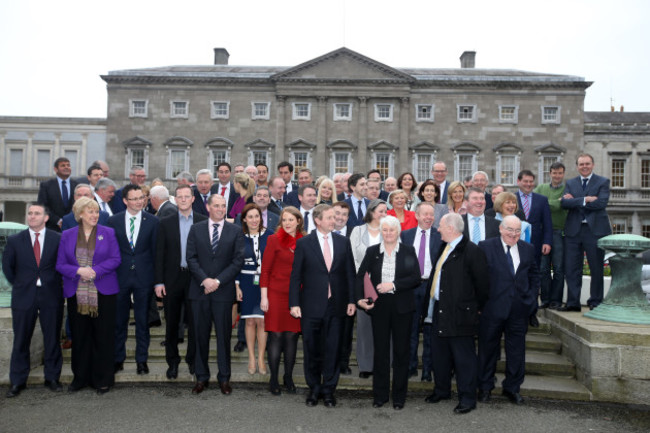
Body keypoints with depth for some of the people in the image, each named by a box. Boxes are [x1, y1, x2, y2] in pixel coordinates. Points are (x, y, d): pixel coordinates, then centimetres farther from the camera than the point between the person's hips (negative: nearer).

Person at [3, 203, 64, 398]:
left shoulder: (57, 239, -1)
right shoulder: (14, 240, 2)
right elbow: (7, 267, 11)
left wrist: (54, 284, 3)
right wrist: (19, 285, 7)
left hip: (51, 296, -1)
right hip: (23, 296, 1)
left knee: (52, 339, 7)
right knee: (20, 340, 9)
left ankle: (52, 378, 21)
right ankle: (17, 381, 22)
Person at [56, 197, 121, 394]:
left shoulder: (108, 233, 3)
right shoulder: (67, 235, 7)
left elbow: (115, 259, -2)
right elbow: (60, 264, 4)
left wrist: (95, 271, -14)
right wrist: (79, 271, -14)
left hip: (103, 293, -1)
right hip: (76, 294, 2)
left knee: (103, 337, 3)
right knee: (80, 336, 9)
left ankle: (103, 379, 15)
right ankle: (80, 377, 24)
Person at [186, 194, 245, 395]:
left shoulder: (235, 231, 4)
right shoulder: (196, 229, 7)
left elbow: (238, 261, -2)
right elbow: (191, 258, 1)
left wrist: (218, 280, -12)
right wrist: (205, 279, -12)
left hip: (224, 291, -1)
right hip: (200, 290, 1)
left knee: (224, 335, 5)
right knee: (200, 335, 8)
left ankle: (224, 378, 16)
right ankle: (201, 377, 20)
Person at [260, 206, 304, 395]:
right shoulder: (274, 240, -1)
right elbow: (265, 270, -2)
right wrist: (264, 297, -6)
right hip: (276, 294, -3)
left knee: (292, 335, 7)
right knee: (276, 335, 1)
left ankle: (288, 378, 20)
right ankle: (273, 379, 13)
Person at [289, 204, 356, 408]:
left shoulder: (343, 242, 6)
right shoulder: (303, 243, -1)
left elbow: (350, 273, 7)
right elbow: (296, 276, -2)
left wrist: (351, 300, 2)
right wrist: (294, 303, -7)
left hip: (335, 305, 2)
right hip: (311, 306, -1)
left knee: (332, 350, 7)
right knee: (312, 350, 9)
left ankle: (328, 390, 22)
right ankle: (314, 389, 26)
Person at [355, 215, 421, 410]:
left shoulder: (408, 251, 1)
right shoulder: (372, 252, 4)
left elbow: (416, 278, -6)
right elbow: (360, 276, 3)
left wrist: (393, 284, -16)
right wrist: (360, 299, -11)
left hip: (402, 307, -1)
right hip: (379, 306, 1)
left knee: (401, 351, 7)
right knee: (380, 350, 7)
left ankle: (399, 396, 20)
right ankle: (380, 395, 21)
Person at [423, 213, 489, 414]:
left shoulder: (472, 251, -16)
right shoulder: (443, 248, 11)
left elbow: (482, 283, -12)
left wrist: (477, 308, -4)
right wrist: (430, 304, 17)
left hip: (459, 314, -9)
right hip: (439, 311, 9)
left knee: (463, 357, 3)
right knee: (439, 354, 18)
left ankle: (467, 398, 15)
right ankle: (441, 390, 34)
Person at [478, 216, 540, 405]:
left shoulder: (528, 249, 8)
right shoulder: (486, 247, -4)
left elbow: (534, 276, 15)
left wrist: (531, 299, 6)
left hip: (520, 309, 3)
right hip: (493, 307, -3)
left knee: (516, 350, 11)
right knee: (488, 348, 9)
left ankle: (512, 387, 28)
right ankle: (485, 387, 25)